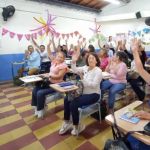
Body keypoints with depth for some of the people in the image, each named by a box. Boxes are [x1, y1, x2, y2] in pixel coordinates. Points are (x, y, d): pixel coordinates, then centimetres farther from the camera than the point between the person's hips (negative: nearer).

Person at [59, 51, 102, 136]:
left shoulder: (98, 71, -14)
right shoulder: (86, 68, 6)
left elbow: (94, 85, -23)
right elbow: (75, 70, 9)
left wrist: (83, 79, -31)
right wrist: (74, 62, -7)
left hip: (93, 95, -7)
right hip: (84, 92, 7)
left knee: (73, 104, -23)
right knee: (67, 100, -7)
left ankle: (77, 126, 1)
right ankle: (67, 122, 9)